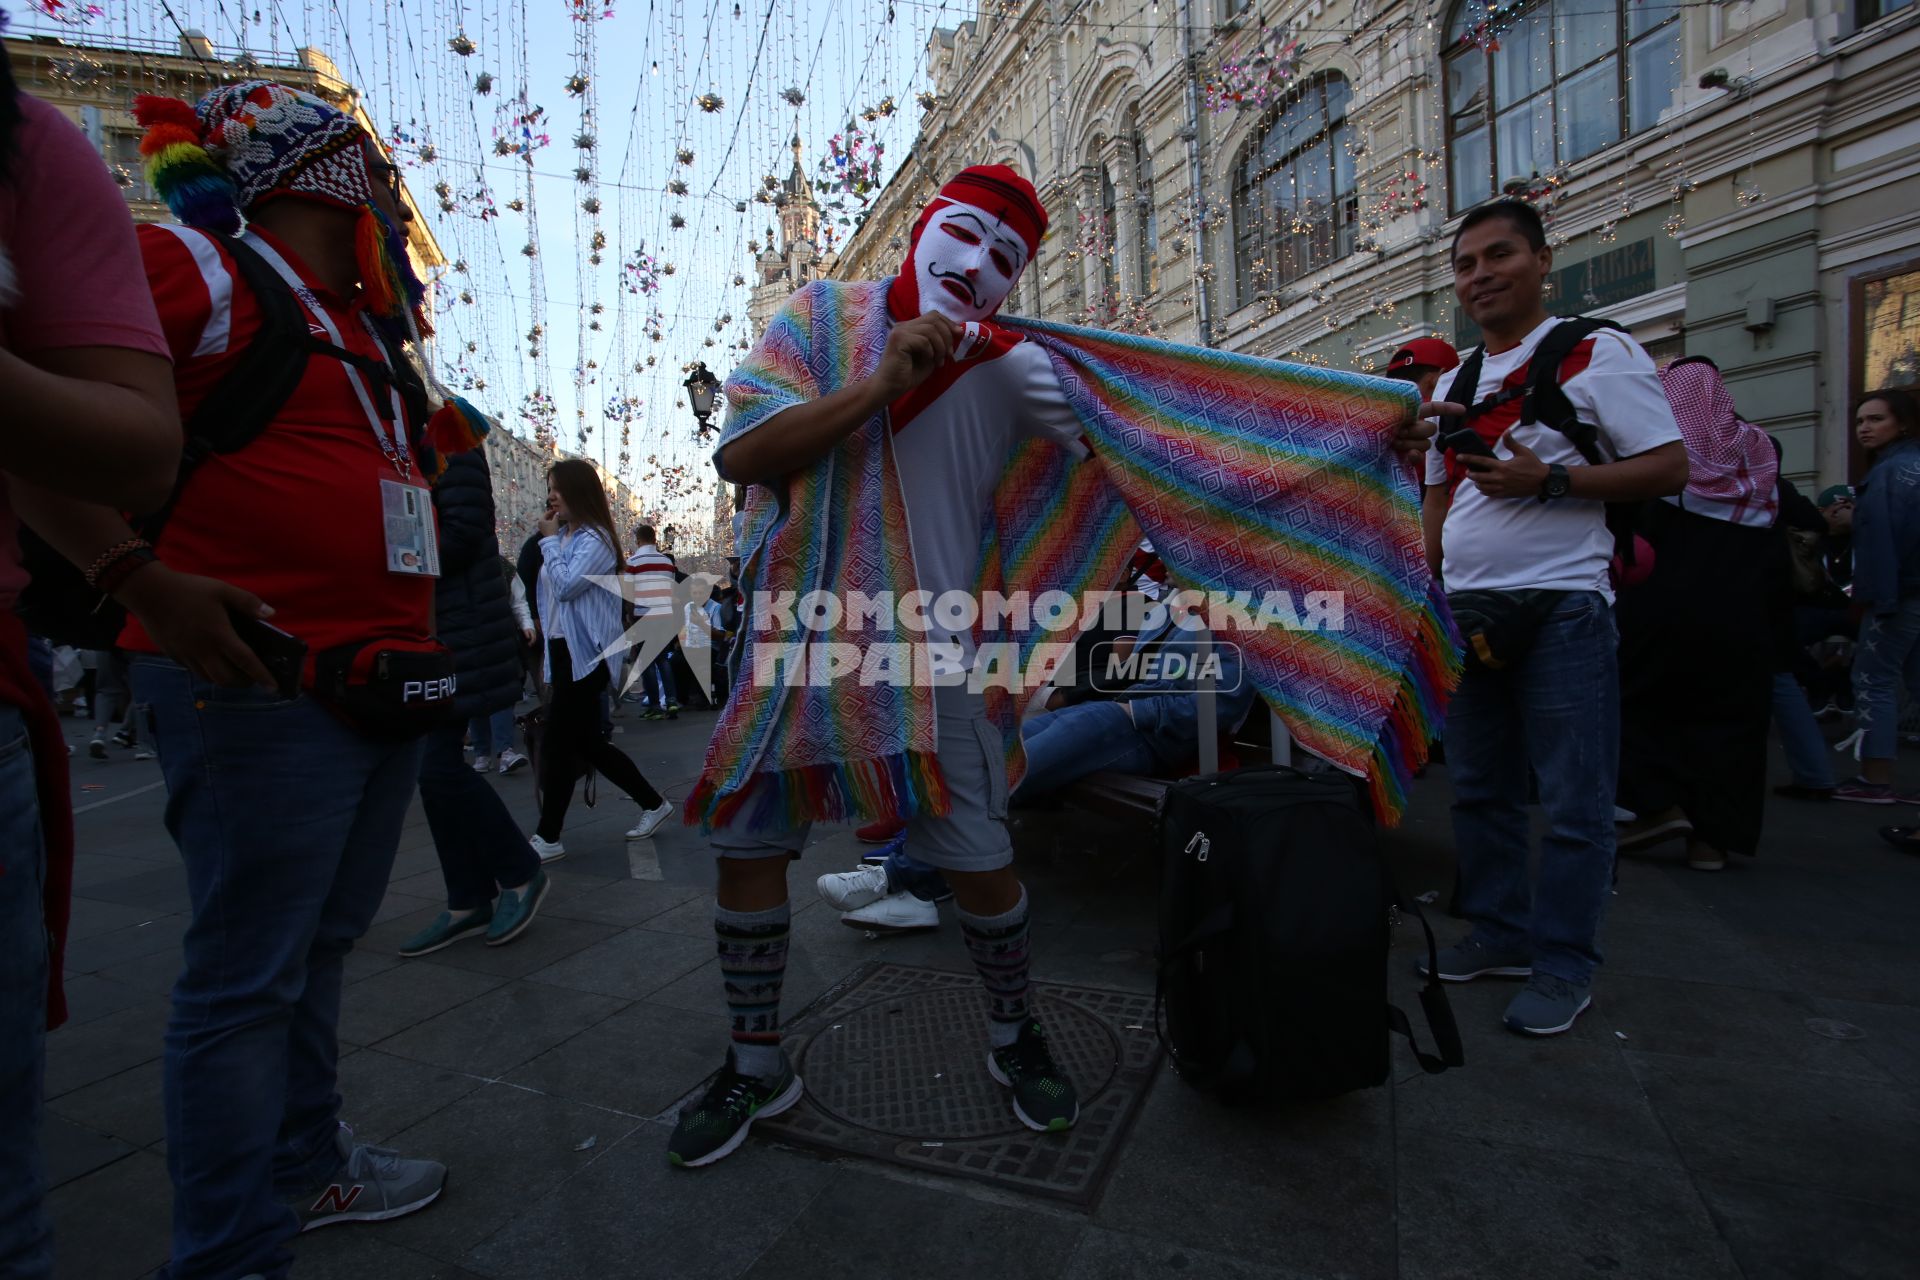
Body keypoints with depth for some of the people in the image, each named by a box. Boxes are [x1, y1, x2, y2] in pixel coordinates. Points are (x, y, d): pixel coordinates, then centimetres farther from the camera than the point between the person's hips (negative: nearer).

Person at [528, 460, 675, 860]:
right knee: (586, 742, 11)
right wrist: (548, 652, 19)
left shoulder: (595, 538, -10)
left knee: (559, 743, -5)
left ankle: (548, 838, 6)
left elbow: (566, 585, -22)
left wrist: (550, 540, -10)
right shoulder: (562, 536, 16)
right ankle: (653, 804, 22)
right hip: (564, 651, 9)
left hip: (586, 654, -9)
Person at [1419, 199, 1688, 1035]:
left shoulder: (1598, 353, -3)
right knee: (1479, 789, 13)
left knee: (1572, 802, 1)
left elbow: (1668, 467, -8)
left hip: (1559, 609, -6)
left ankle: (1563, 967, 14)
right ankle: (1499, 934, 28)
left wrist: (1548, 480, -20)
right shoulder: (1454, 381, 16)